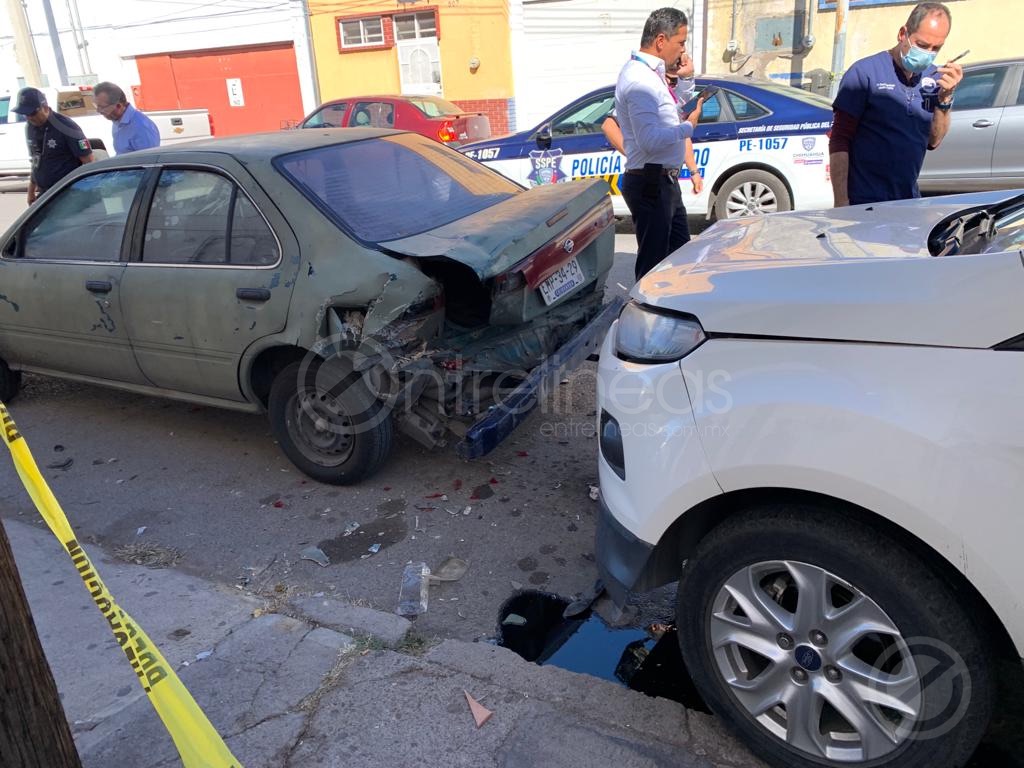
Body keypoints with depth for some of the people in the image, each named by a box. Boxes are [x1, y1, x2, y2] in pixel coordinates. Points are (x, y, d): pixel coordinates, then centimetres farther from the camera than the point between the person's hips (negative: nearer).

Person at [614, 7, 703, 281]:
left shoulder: (651, 73, 13)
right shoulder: (639, 79, -18)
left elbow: (667, 116, 26)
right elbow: (651, 140, -28)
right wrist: (688, 126, -14)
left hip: (664, 181, 11)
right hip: (650, 183, -11)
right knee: (653, 261, 0)